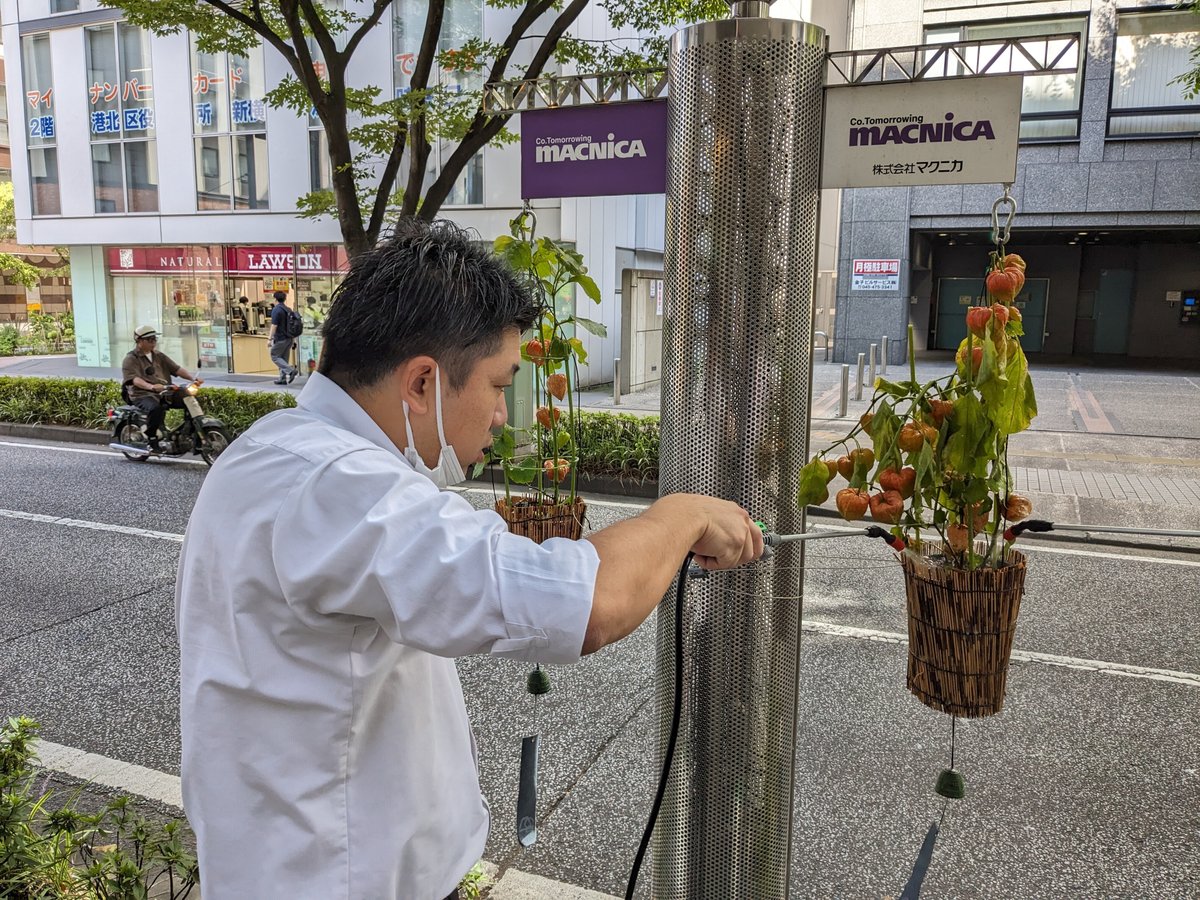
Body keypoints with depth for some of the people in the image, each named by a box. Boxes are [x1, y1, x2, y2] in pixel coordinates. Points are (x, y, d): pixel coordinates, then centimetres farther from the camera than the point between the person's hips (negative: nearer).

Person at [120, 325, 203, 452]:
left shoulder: (160, 357, 22)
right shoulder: (130, 359, 1)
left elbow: (177, 369, 12)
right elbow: (134, 379, -17)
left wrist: (193, 377, -8)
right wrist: (151, 386, -38)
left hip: (164, 393, 6)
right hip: (143, 395, -6)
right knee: (155, 408, -40)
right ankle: (152, 440, -26)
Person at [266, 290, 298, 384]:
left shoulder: (276, 310, -11)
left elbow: (274, 325, -18)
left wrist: (270, 338, -15)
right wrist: (293, 339, 24)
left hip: (280, 338, -8)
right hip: (289, 338, 8)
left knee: (275, 356, 0)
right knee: (284, 358, 12)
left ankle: (291, 370, -17)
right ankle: (283, 378, 11)